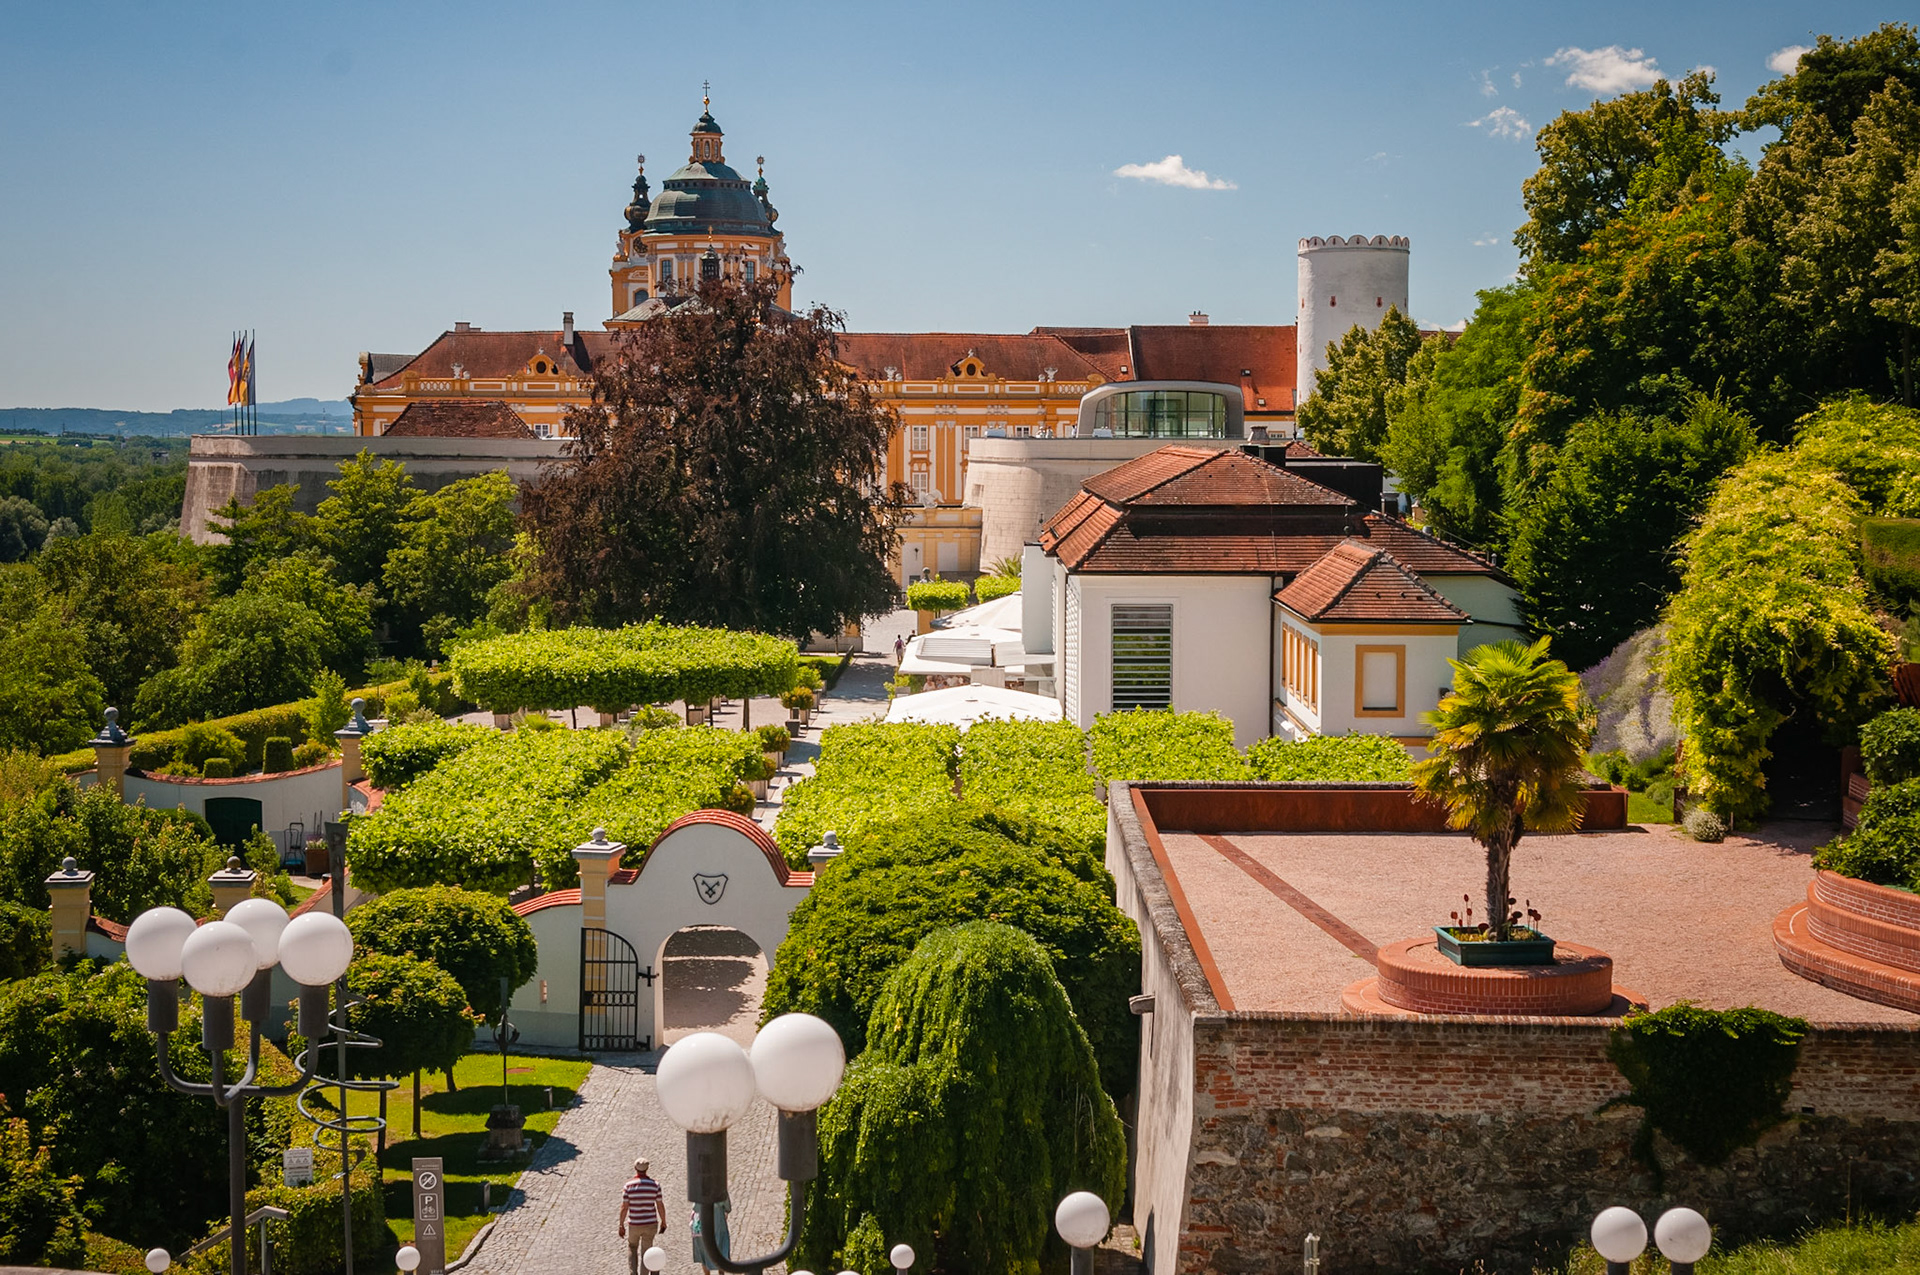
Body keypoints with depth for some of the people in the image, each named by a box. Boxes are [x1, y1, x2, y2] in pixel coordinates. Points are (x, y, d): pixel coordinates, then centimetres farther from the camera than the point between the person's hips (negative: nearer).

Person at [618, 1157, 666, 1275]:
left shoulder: (628, 1185, -10)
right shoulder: (655, 1185, -8)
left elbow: (624, 1207, -8)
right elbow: (660, 1206, -3)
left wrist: (621, 1225, 1)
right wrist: (663, 1222, 11)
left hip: (634, 1224, 0)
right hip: (650, 1224, 0)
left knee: (632, 1248, 21)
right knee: (646, 1252, 12)